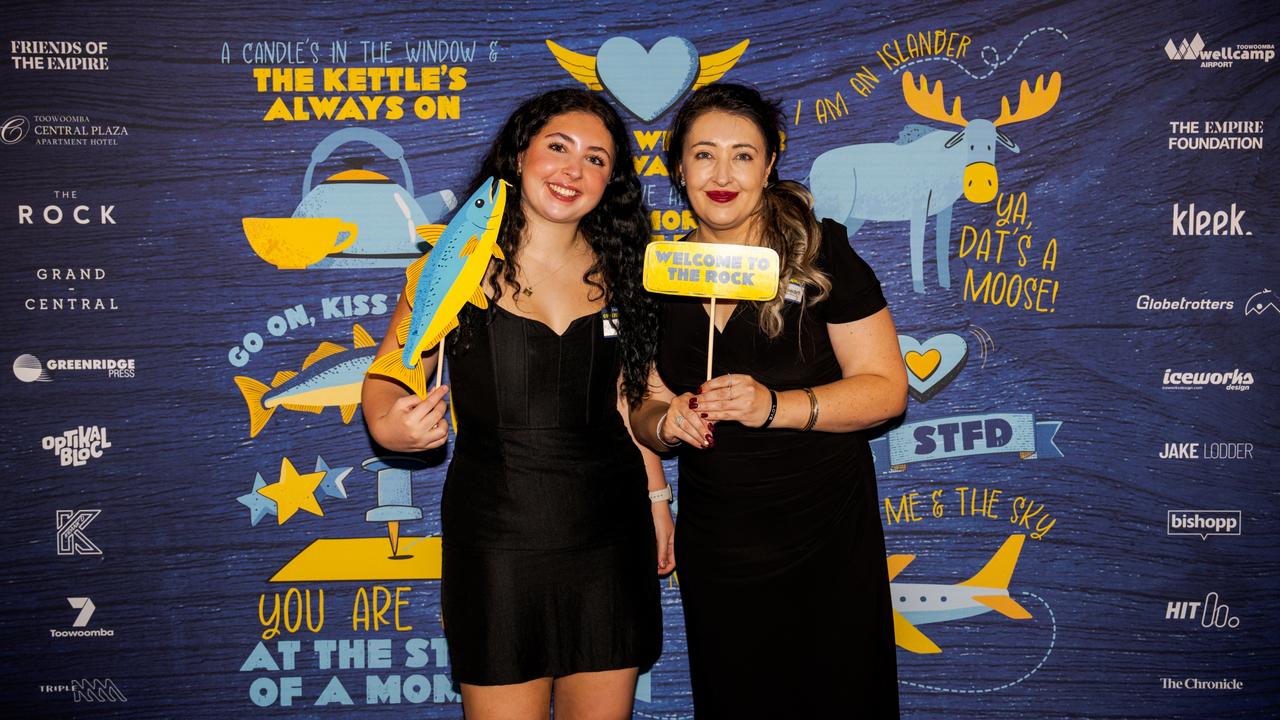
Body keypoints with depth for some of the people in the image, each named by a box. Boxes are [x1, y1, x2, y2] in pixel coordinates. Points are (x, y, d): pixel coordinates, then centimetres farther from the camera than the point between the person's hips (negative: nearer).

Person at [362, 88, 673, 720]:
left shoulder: (614, 270, 6)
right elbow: (389, 374, -2)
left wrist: (656, 495, 14)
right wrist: (386, 426, -23)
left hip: (609, 533, 3)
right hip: (500, 536, -3)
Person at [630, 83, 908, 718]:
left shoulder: (820, 253, -9)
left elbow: (885, 389, -11)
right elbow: (642, 409, 9)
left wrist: (775, 407, -25)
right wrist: (666, 422, -14)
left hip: (827, 544, -3)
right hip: (714, 553, 3)